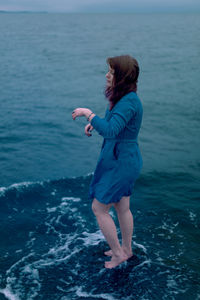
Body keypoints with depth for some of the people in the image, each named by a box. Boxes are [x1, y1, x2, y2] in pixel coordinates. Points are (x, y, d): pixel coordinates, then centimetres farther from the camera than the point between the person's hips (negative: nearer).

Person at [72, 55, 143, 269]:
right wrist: (94, 123, 7)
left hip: (121, 163, -10)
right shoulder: (123, 97, 5)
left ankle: (118, 253, 19)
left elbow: (110, 131, -36)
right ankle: (126, 249, 39)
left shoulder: (129, 101, -25)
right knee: (122, 208, 21)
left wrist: (87, 113, -24)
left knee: (99, 208, 3)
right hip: (125, 160, 10)